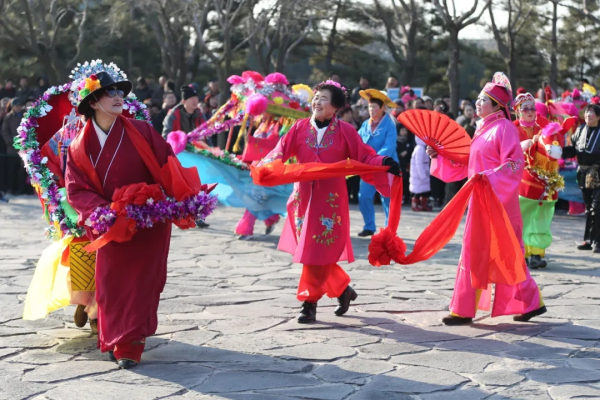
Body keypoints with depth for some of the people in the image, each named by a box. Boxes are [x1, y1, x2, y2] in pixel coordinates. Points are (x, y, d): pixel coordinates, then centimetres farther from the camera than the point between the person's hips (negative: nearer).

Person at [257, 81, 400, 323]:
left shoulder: (345, 131, -1)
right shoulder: (300, 128, 4)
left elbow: (364, 156, -3)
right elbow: (280, 153, -2)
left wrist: (384, 163, -21)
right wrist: (261, 167, -19)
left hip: (330, 199, -3)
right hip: (303, 196, 3)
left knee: (318, 251, -4)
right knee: (309, 250, 8)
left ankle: (309, 302, 5)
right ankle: (343, 289, 27)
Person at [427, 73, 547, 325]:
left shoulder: (504, 128, -11)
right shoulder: (483, 129, 16)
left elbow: (514, 164, -18)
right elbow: (467, 165, 19)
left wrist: (489, 178, -29)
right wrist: (439, 157, 13)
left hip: (497, 199, -9)